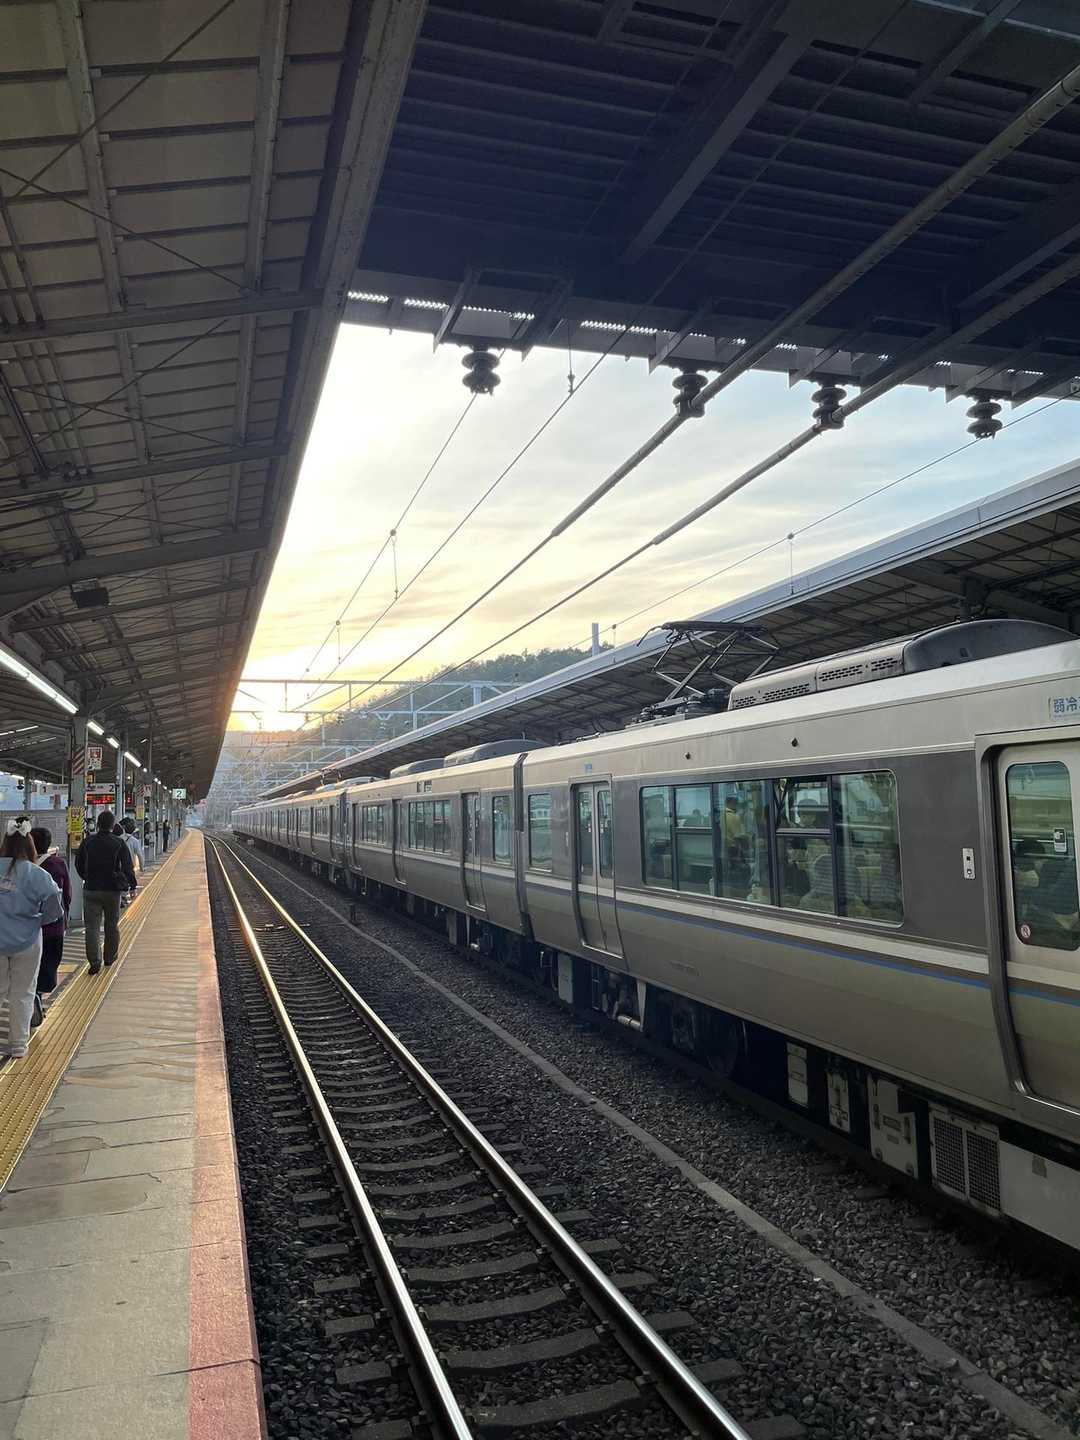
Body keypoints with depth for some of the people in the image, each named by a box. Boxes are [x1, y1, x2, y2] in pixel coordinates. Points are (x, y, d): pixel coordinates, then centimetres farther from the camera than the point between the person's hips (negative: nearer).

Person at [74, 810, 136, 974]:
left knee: (92, 927, 0)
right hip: (112, 890, -1)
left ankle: (95, 961, -10)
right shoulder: (119, 843, -7)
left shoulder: (87, 842, 0)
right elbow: (128, 867, -8)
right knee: (112, 925, 15)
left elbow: (78, 864, 12)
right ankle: (110, 957, 27)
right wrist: (132, 885, 3)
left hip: (91, 890, 1)